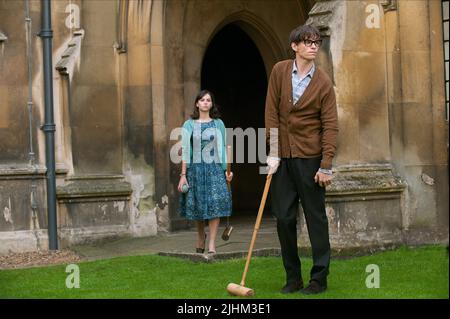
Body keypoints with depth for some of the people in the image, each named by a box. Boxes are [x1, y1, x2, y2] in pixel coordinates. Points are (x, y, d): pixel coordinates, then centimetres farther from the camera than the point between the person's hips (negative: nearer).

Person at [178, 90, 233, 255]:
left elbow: (222, 148, 8)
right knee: (197, 204, 6)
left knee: (215, 203, -11)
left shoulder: (218, 124, 7)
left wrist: (227, 170, 0)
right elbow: (185, 150, 2)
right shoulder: (189, 125, 4)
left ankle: (212, 243, -9)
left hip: (214, 168, 0)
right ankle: (201, 236, 31)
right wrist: (183, 175, -2)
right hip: (195, 168, 0)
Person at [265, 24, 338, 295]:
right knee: (284, 217, 5)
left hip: (310, 157, -3)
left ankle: (320, 278, 9)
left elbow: (330, 126, -6)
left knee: (316, 217, 3)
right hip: (283, 157, 3)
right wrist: (274, 153, -4)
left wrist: (326, 166, -12)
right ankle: (293, 277, 16)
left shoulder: (323, 82, -3)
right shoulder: (280, 71, 3)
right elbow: (272, 112, 2)